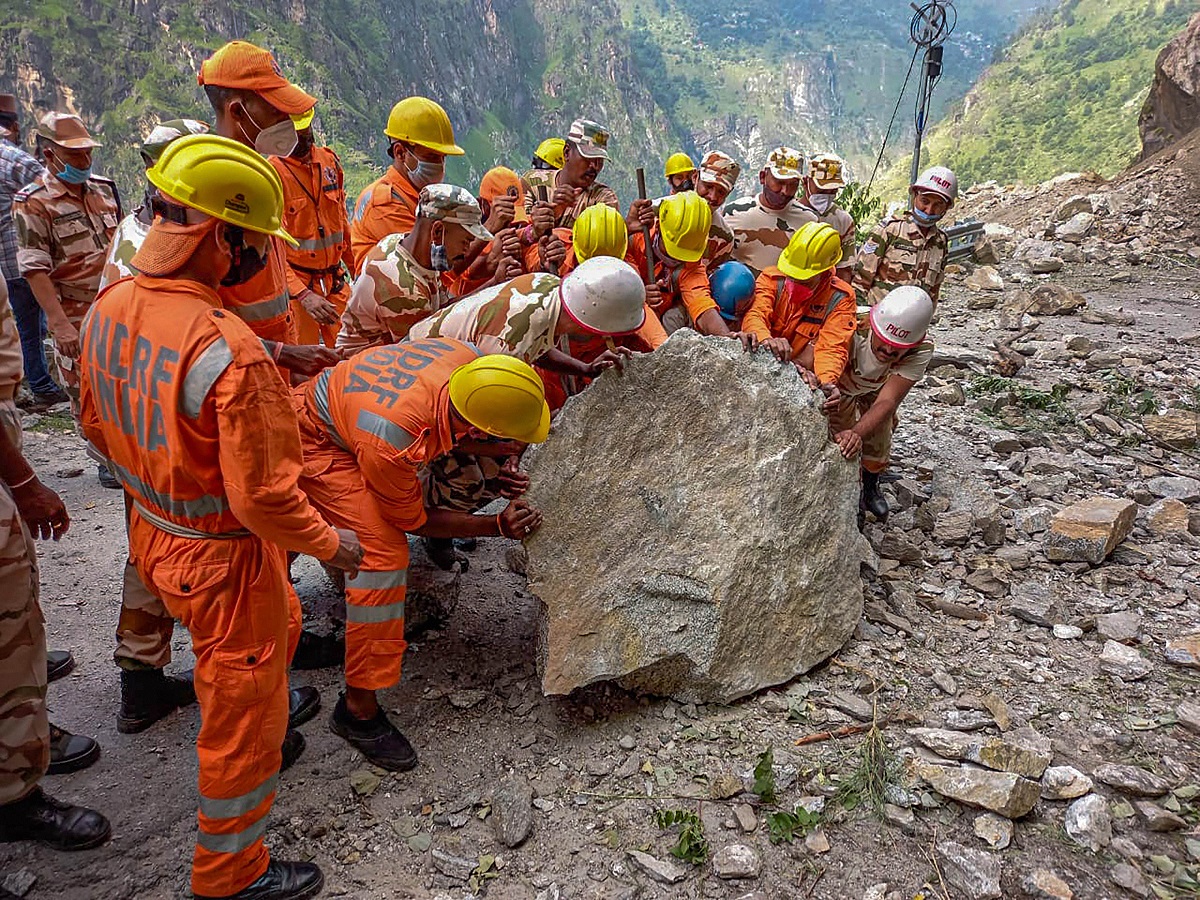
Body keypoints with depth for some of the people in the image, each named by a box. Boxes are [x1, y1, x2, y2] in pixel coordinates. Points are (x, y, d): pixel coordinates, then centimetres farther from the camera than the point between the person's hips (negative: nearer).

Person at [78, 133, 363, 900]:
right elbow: (263, 496, -28)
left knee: (275, 632, 33)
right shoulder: (231, 351, -33)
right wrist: (331, 544, -11)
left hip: (153, 533, 8)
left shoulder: (109, 308, -6)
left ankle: (268, 742, 58)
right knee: (244, 711, 13)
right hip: (221, 558, -8)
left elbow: (98, 424, 8)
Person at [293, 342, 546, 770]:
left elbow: (445, 429, -3)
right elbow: (411, 518, -21)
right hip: (314, 442, -8)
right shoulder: (392, 443, -43)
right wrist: (497, 526, -23)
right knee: (382, 552, -20)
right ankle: (358, 708, -10)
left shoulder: (467, 359, -28)